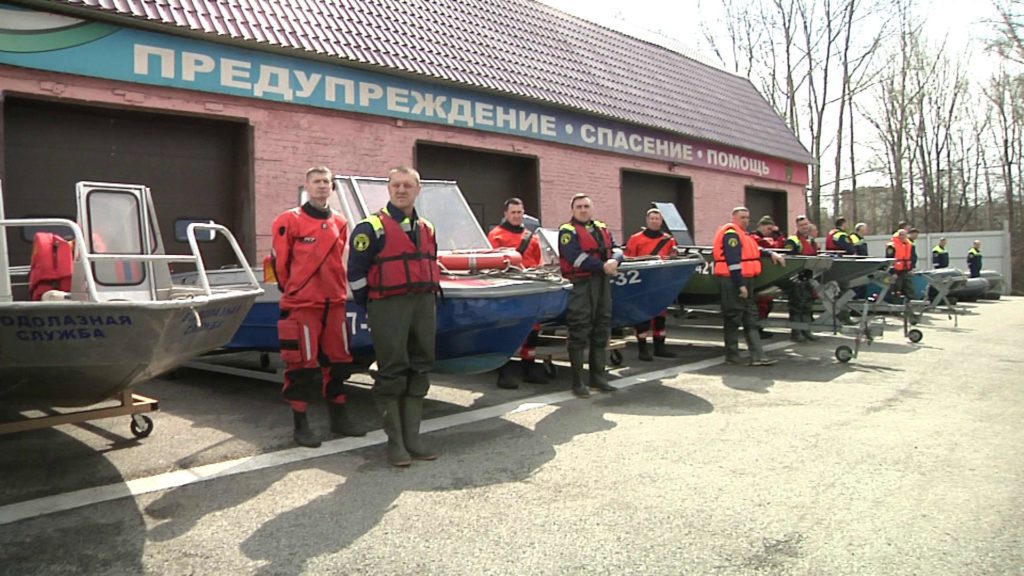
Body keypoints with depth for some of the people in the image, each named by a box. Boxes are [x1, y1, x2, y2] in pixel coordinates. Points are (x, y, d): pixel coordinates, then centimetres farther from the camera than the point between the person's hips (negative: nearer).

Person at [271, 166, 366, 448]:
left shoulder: (340, 223, 9)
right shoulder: (289, 221, -6)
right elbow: (279, 261, 0)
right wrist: (292, 291, 9)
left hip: (334, 304, 5)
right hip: (301, 306, -5)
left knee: (338, 362, 11)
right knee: (303, 365, -1)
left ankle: (338, 418, 25)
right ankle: (300, 425, 11)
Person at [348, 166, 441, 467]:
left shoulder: (427, 229, 15)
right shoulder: (372, 227, -5)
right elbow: (356, 273, -5)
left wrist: (430, 301, 13)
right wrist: (372, 307, -2)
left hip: (424, 305, 6)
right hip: (388, 307, -6)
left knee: (419, 371, 8)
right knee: (391, 374, -3)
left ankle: (412, 436, 17)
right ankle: (395, 441, 6)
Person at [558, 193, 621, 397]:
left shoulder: (601, 228, 18)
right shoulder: (567, 231, -4)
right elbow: (576, 257, -18)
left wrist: (614, 261, -12)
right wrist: (603, 266, -18)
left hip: (603, 283, 7)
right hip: (580, 285, -7)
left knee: (602, 331, 12)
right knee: (579, 334, -5)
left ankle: (598, 376, 23)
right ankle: (577, 382, 1)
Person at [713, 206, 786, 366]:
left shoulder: (742, 234, 20)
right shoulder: (731, 233, -12)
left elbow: (754, 249, 30)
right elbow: (733, 260, -19)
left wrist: (771, 254, 14)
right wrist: (740, 285, -22)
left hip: (744, 281, 11)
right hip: (733, 282, -10)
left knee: (751, 317, 7)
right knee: (733, 318, -4)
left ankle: (757, 355, 7)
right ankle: (732, 355, 5)